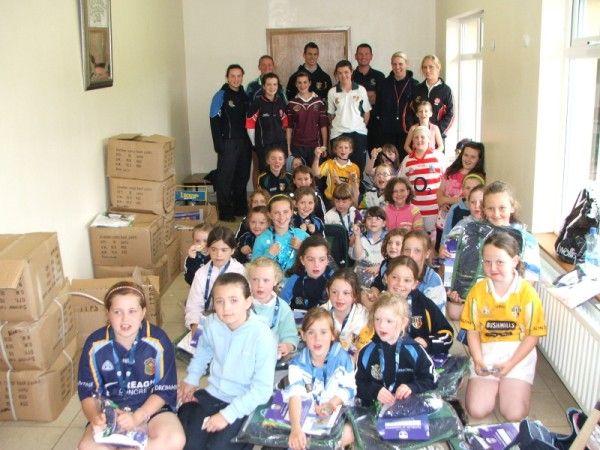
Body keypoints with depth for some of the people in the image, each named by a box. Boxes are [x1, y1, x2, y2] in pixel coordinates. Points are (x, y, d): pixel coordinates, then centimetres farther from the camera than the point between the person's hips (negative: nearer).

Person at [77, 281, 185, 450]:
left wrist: (137, 417, -24)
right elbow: (87, 391, -1)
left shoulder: (158, 341, -15)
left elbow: (164, 390, -10)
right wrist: (95, 417, -22)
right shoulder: (95, 344, -9)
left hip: (152, 407, 0)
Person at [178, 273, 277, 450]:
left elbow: (262, 389, -20)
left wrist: (228, 414, -22)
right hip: (211, 395, 4)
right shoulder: (212, 323, -8)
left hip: (245, 404, -4)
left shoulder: (262, 336, -23)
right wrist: (191, 379, 10)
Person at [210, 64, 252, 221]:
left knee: (243, 176, 12)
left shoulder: (244, 95, 12)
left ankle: (240, 208, 24)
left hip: (244, 142, 6)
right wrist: (218, 144, -16)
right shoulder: (221, 96, -6)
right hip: (228, 142, -6)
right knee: (225, 177, -3)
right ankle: (225, 212, 5)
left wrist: (250, 140, 7)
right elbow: (214, 121, -10)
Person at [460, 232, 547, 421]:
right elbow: (472, 330, 3)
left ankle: (508, 383, 17)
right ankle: (494, 384, 18)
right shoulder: (477, 291, -2)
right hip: (486, 352, 2)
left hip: (518, 353, -1)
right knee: (476, 410, -14)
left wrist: (510, 364, -14)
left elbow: (533, 335, -6)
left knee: (514, 414, -15)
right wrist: (478, 360, -13)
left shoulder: (527, 292, -9)